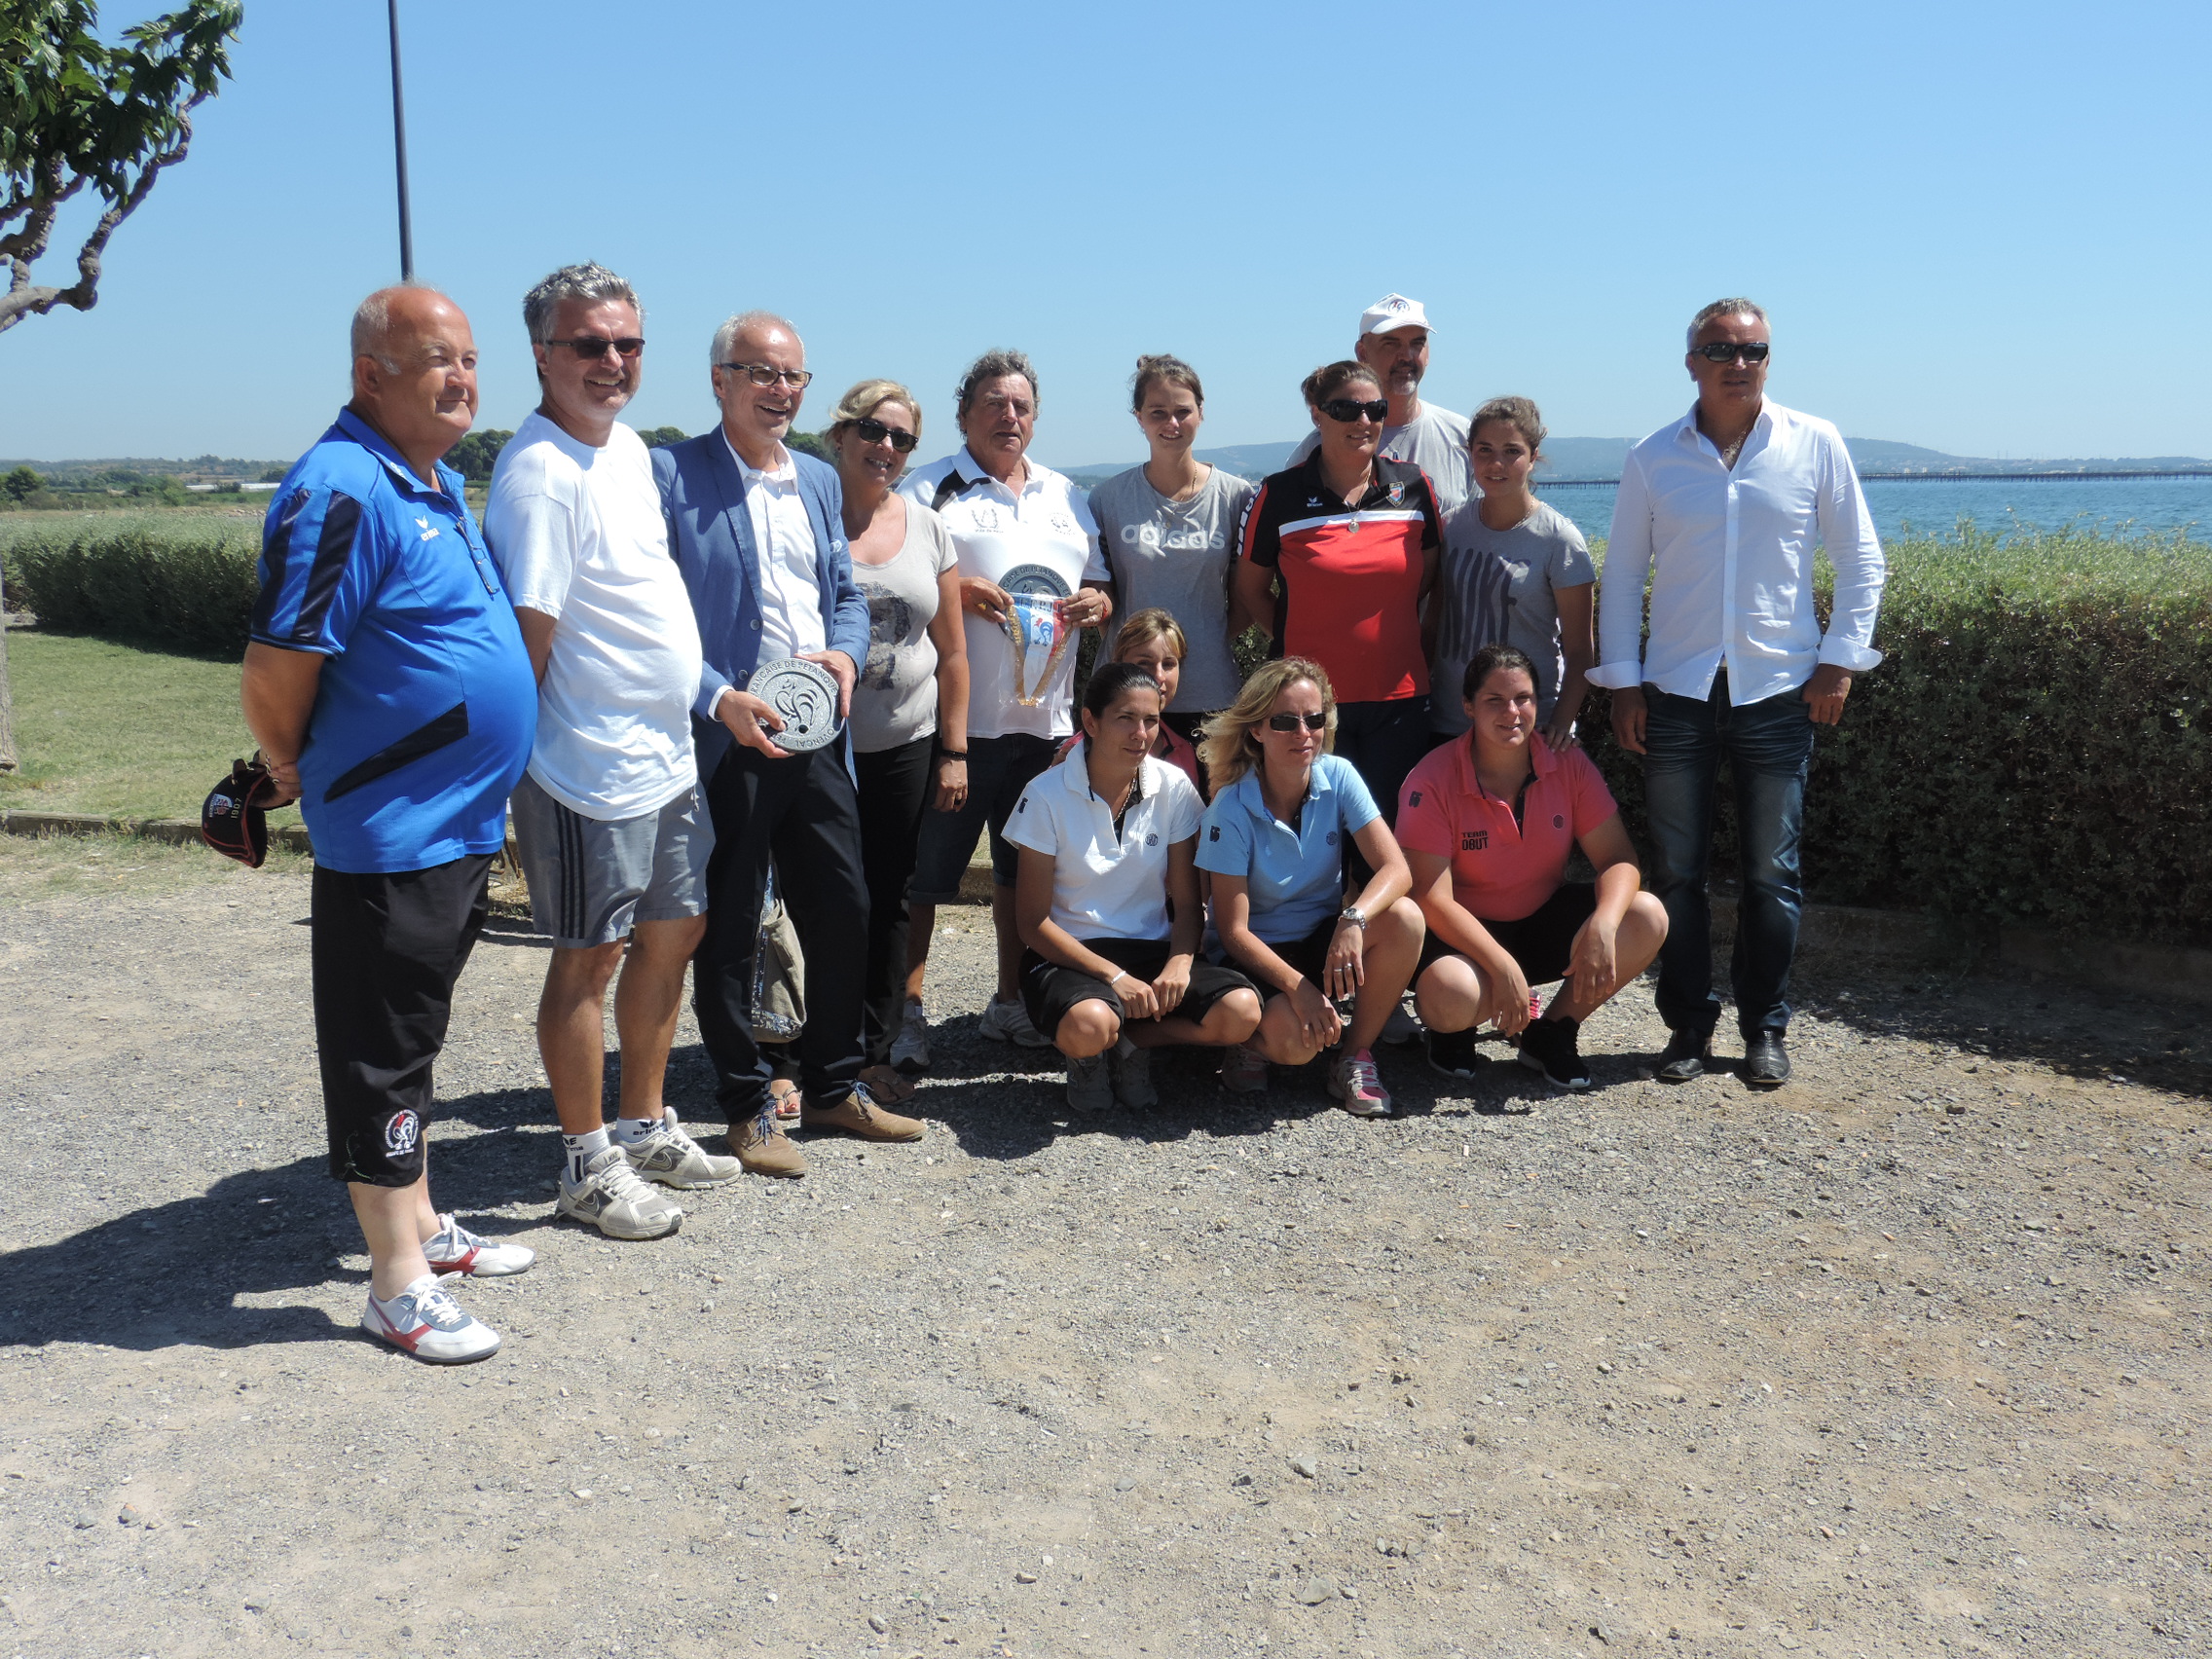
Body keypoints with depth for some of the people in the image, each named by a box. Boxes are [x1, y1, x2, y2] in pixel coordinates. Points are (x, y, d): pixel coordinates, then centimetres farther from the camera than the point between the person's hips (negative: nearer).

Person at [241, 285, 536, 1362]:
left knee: (411, 1040, 19)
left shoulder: (440, 485, 12)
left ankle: (422, 1225, 33)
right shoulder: (343, 490, -19)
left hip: (460, 821, 9)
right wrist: (295, 772, -3)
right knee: (380, 1054, 1)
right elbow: (275, 674, -21)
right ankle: (399, 1285, 11)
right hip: (388, 833, -9)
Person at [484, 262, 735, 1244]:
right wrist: (537, 748, -14)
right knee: (589, 958, 2)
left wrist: (713, 694, 17)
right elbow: (530, 633, -20)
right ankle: (588, 1168, 16)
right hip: (592, 767, -9)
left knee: (672, 933, 17)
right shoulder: (540, 470, -18)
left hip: (668, 751, 10)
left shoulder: (628, 446, 11)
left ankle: (644, 1128, 32)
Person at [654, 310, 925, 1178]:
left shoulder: (820, 479, 15)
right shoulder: (671, 474, -7)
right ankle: (747, 1107, 20)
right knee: (728, 933, 5)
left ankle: (834, 1087, 29)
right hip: (725, 742, -6)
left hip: (817, 737, 6)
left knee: (844, 915, 12)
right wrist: (721, 700, -21)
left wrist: (845, 652, -3)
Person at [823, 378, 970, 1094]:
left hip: (906, 747, 4)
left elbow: (952, 651, 11)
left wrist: (953, 751, 7)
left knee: (888, 901, 9)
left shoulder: (927, 528, 9)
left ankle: (878, 1049, 20)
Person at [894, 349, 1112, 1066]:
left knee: (1024, 868, 13)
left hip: (1046, 717, 5)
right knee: (927, 870, -4)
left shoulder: (1064, 495, 19)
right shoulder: (931, 487, 2)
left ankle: (1010, 1003, 25)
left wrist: (1094, 603, 0)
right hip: (954, 717, -5)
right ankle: (907, 1010, 6)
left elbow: (1101, 587, 22)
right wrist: (951, 590, -19)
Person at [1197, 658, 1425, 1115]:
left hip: (1325, 939, 4)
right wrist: (1297, 986, -31)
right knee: (1297, 1037, -35)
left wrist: (1354, 919, -39)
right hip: (1259, 954, -4)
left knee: (1404, 917, -27)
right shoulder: (1232, 810, -17)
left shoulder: (1339, 778, -8)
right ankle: (1255, 1042, 4)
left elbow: (1396, 869, -19)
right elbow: (1234, 930, -17)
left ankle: (1354, 1056, -9)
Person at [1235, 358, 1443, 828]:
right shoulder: (1280, 495, -3)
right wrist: (1296, 644, 0)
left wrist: (1392, 632, 9)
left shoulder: (1413, 486, 3)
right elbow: (1251, 588, 7)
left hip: (1399, 698, 2)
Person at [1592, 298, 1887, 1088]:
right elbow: (1622, 576, 8)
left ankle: (1766, 1028, 19)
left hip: (1779, 692, 0)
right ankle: (1688, 1024, 18)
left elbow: (1861, 559, 7)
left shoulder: (1815, 445, 3)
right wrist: (1622, 680, 1)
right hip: (1676, 694, 1)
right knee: (1675, 872, 4)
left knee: (1771, 874, 5)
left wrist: (1840, 658, -1)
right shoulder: (1653, 458, 4)